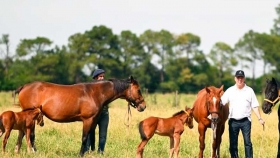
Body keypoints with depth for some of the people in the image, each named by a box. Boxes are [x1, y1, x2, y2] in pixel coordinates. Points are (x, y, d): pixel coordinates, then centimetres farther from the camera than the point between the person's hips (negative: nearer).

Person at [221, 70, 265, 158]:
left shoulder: (249, 90, 4)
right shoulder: (230, 91, 5)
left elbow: (255, 106, 5)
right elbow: (221, 102, -1)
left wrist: (260, 119, -3)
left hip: (245, 121, -1)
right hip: (233, 121, 1)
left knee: (247, 142, -4)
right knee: (233, 143, 6)